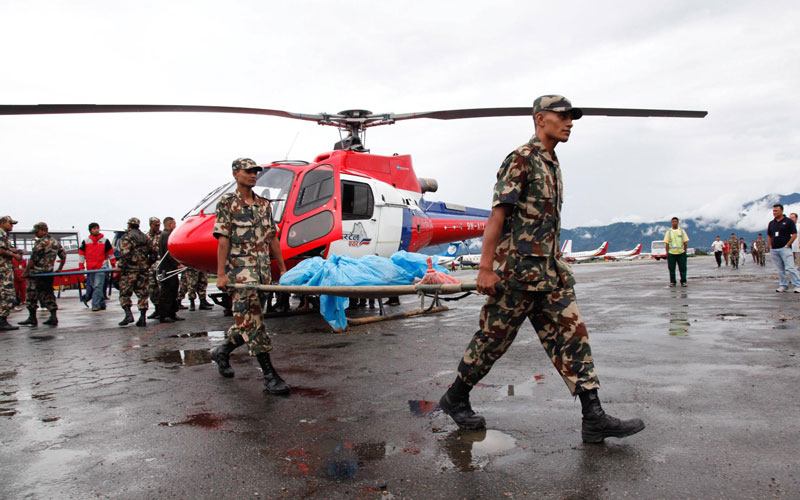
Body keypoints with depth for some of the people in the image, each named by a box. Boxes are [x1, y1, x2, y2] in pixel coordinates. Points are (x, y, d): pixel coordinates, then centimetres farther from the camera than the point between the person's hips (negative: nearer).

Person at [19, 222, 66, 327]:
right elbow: (63, 255, 17)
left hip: (36, 273, -7)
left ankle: (32, 318, 10)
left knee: (32, 295, 4)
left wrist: (26, 271, -8)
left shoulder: (41, 242, -14)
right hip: (49, 273, 7)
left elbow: (33, 259, -16)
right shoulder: (56, 242, 10)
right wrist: (59, 269, 23)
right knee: (48, 294, 11)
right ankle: (53, 317, 2)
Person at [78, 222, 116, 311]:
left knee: (98, 286, -14)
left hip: (101, 267, -4)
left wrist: (114, 265, 9)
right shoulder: (85, 241, 8)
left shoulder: (105, 241, 3)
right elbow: (81, 254, 9)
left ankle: (96, 305, -15)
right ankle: (102, 304, 19)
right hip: (90, 268, 4)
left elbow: (111, 253, 8)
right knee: (94, 287, 9)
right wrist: (81, 267, 4)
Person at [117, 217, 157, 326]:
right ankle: (143, 318, 5)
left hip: (130, 270, -5)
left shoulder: (126, 237, -5)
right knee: (143, 294, 7)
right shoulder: (145, 237, 13)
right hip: (144, 270, 5)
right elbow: (154, 252, 12)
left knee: (124, 293, 4)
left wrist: (120, 267, -10)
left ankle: (128, 314, -11)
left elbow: (125, 254, -17)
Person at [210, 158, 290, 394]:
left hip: (263, 269, 6)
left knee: (247, 320, 10)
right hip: (240, 269, -6)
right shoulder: (227, 203, 0)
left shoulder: (264, 204, 15)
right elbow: (223, 240, -7)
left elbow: (272, 239, 16)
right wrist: (221, 274, -13)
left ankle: (222, 351, 35)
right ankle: (270, 375, -9)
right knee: (251, 319, -9)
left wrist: (283, 269, 13)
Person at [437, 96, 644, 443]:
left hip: (550, 269, 9)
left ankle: (594, 418, 3)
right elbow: (498, 213, -15)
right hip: (518, 268, -8)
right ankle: (455, 398, 20)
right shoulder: (521, 159, -9)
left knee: (571, 334, 1)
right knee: (494, 337, 2)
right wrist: (486, 268, -20)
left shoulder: (553, 164, 18)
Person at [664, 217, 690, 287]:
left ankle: (683, 282, 6)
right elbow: (667, 243, 5)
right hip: (671, 253, 0)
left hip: (681, 253, 0)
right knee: (671, 268, 1)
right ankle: (672, 282, 10)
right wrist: (667, 253, -1)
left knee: (682, 268, -2)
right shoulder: (669, 232, 9)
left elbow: (685, 242, 9)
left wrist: (685, 252, 2)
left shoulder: (682, 231, 10)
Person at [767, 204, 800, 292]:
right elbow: (769, 235, 22)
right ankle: (783, 285, 15)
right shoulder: (771, 223, 13)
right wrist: (771, 246, 11)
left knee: (790, 268, -12)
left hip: (785, 248, -5)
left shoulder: (788, 221, -2)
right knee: (780, 269, 8)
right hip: (774, 250, 5)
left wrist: (787, 245, -11)